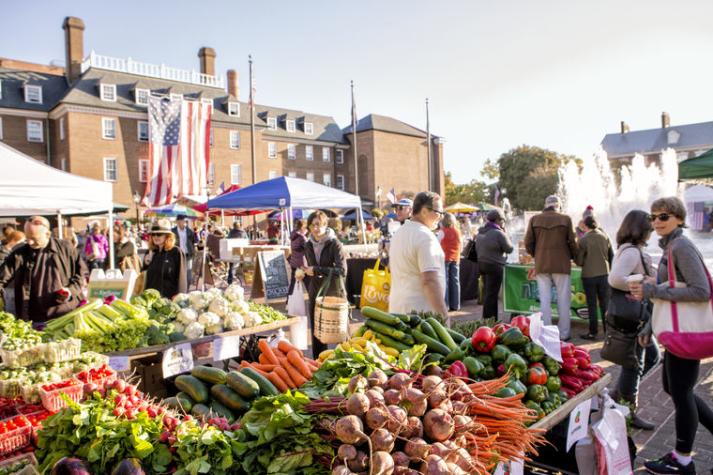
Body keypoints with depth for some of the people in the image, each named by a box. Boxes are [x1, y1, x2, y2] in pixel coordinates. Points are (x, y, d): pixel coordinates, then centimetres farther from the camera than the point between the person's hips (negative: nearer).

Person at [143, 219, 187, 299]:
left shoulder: (176, 252, -6)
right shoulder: (151, 252, 11)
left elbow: (181, 277, -8)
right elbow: (145, 276, 20)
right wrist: (146, 264, 1)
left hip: (169, 298, -5)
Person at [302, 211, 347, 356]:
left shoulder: (334, 244, -10)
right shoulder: (308, 246, 7)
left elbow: (342, 271, -20)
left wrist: (316, 270, -19)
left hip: (334, 294, -5)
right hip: (316, 294, 5)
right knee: (316, 332, 10)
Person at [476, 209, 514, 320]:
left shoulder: (480, 233, 10)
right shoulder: (498, 233, -15)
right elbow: (509, 249, -10)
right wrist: (505, 235, 0)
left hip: (481, 264, 8)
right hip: (495, 266, -8)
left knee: (487, 292, 16)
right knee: (492, 294, -4)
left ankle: (488, 319, 23)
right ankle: (488, 319, -2)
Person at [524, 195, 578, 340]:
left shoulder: (534, 219, 1)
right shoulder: (565, 219, -4)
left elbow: (528, 243, 1)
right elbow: (571, 242, -2)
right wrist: (573, 256, 16)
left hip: (541, 265, 2)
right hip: (561, 264, -2)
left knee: (544, 300, 7)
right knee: (563, 300, 7)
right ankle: (563, 334, 10)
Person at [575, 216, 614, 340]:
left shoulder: (583, 239, -12)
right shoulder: (605, 236, -1)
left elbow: (579, 261, -10)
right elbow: (612, 256, 5)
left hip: (588, 276, -3)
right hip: (604, 274, 3)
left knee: (592, 305, 5)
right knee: (605, 304, 12)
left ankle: (593, 332, 8)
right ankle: (608, 330, 16)